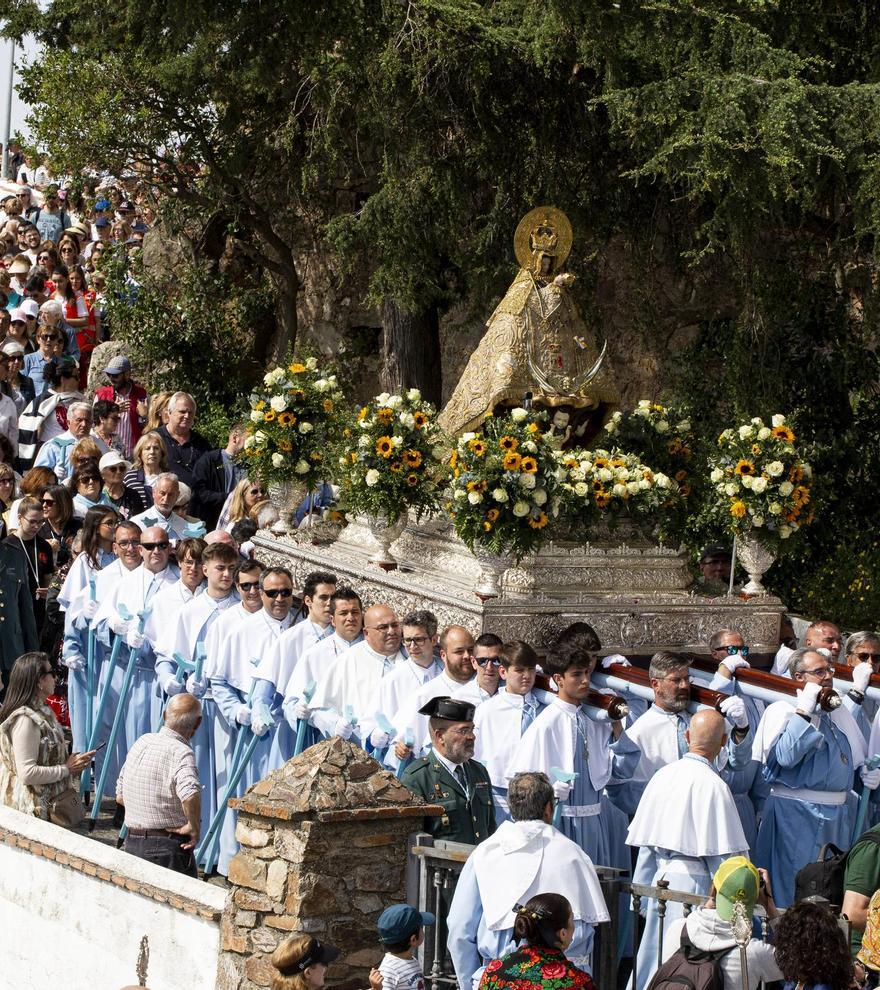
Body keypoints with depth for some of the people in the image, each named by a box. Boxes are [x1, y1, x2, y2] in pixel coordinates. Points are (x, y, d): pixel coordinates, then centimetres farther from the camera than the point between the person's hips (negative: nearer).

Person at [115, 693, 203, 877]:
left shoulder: (142, 741, 11)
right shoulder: (180, 752, -14)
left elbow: (120, 797, 20)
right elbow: (190, 795, -33)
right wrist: (193, 826, -17)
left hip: (131, 842, 7)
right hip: (168, 847, -7)